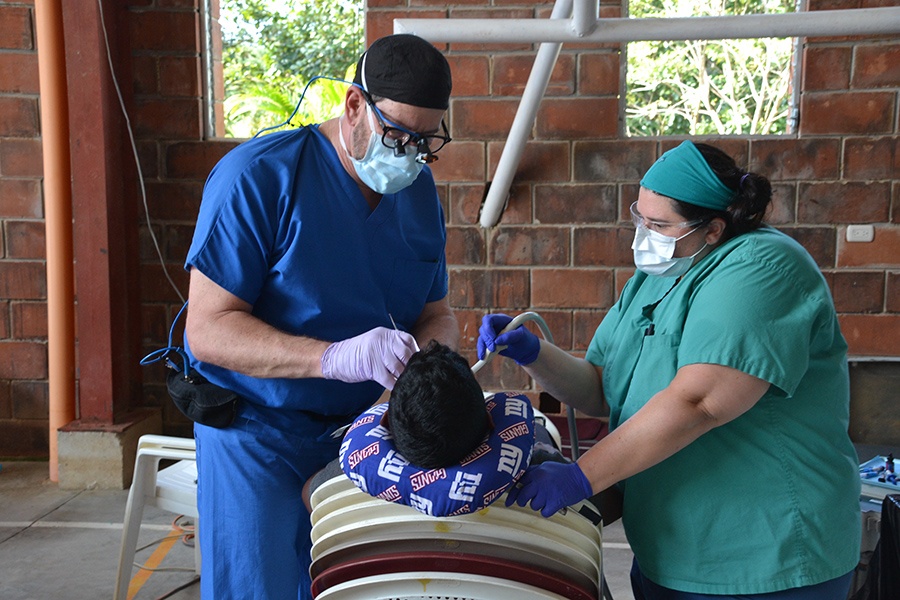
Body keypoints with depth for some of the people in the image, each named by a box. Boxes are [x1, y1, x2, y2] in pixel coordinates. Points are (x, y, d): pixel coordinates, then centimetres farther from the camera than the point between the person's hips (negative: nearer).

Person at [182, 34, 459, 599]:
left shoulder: (420, 190, 2)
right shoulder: (258, 176, -18)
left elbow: (438, 312, 8)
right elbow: (207, 329, -22)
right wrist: (336, 357, -35)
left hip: (364, 424, 5)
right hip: (258, 430, -5)